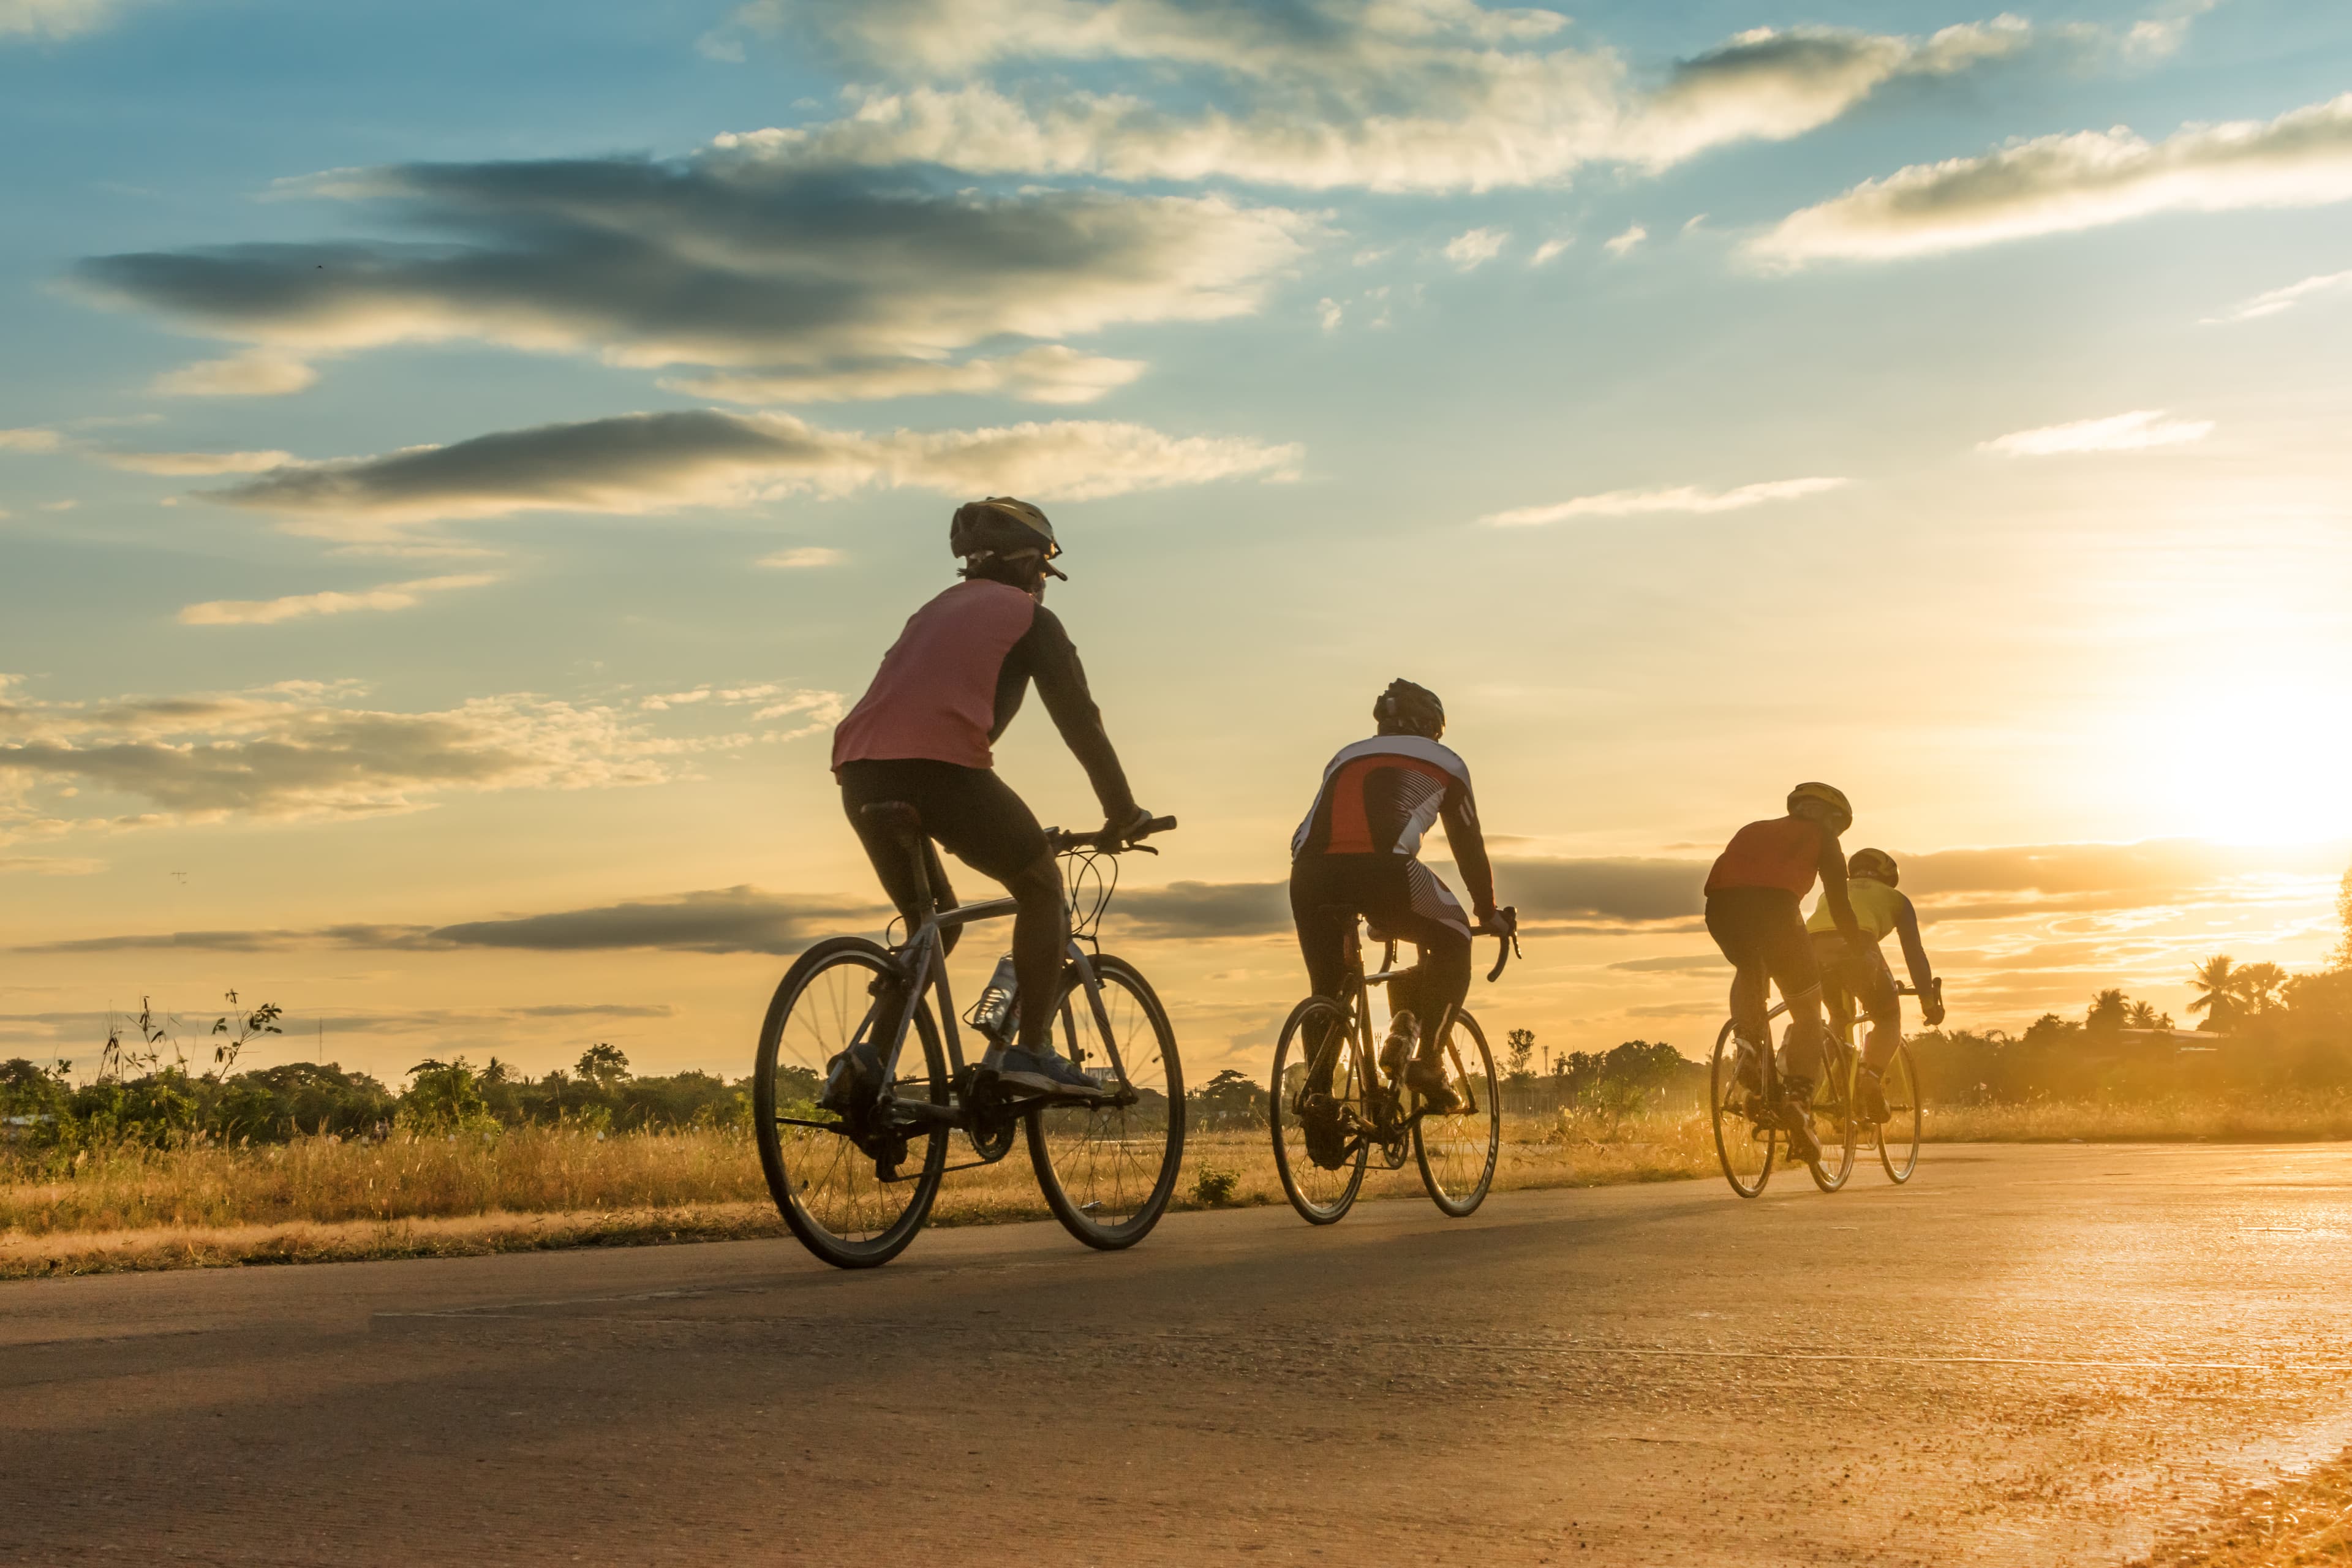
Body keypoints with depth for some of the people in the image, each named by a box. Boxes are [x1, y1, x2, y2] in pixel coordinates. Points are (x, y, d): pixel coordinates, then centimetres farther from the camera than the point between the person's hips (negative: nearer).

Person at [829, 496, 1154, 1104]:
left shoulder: (935, 611, 34)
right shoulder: (1029, 616, 14)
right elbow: (1079, 719, 11)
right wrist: (1123, 810, 21)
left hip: (862, 772, 7)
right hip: (942, 764, -6)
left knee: (933, 921, 21)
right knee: (1042, 889, 12)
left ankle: (869, 1058, 3)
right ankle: (1030, 1050, 1)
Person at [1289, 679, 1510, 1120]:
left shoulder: (1346, 757, 37)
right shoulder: (1443, 764, 27)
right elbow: (1469, 846, 30)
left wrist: (1352, 910, 55)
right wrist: (1489, 914, 44)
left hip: (1311, 873, 4)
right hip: (1383, 868, -3)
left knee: (1327, 990, 19)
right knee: (1452, 944, 21)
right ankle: (1427, 1060, 9)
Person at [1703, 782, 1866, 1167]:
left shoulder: (1753, 831, 36)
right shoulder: (1822, 837, 24)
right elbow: (1839, 906, 19)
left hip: (1720, 905, 4)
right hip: (1774, 905, -3)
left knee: (1749, 972, 33)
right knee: (1807, 1013, 11)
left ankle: (1749, 1047, 13)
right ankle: (1799, 1100, -3)